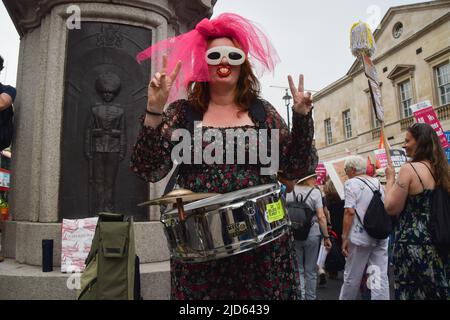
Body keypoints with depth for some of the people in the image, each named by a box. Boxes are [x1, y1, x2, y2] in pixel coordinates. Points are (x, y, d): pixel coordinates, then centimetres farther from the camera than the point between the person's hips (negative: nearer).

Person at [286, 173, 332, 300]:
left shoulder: (290, 192, 2)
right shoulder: (315, 192, -7)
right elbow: (321, 217, -12)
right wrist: (326, 237, -6)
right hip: (312, 234, -2)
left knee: (298, 268, 12)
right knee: (311, 270, 11)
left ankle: (300, 296, 6)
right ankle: (310, 297, 21)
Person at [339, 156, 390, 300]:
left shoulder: (351, 183, -8)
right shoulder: (377, 182, 12)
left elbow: (350, 211, -16)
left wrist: (345, 238, -14)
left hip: (360, 236, -6)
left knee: (352, 277, 8)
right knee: (381, 276, 6)